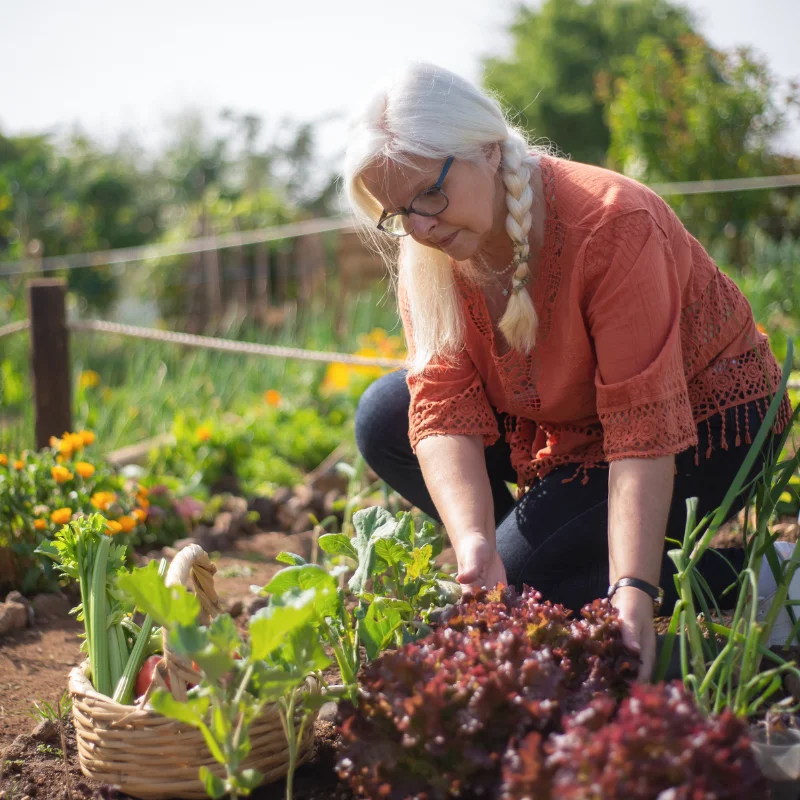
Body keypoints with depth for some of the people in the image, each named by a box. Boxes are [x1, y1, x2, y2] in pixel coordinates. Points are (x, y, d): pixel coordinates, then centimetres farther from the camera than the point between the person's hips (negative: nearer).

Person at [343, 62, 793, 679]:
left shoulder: (612, 224, -31)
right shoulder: (427, 255, -12)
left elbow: (646, 429, -35)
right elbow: (445, 409, -21)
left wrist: (633, 590, -42)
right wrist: (473, 544, -38)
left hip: (700, 425, -6)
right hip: (567, 422, 7)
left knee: (519, 581, -21)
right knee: (384, 421, -7)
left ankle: (744, 578, -7)